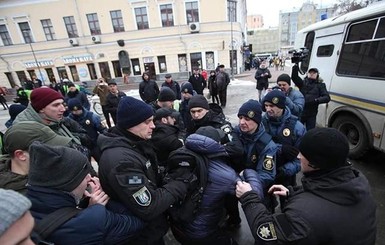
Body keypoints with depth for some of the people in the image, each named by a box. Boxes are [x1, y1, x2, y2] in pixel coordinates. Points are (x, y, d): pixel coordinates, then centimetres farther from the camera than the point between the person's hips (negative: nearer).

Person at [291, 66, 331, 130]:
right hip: (300, 113, 0)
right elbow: (294, 77, -14)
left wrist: (317, 100, -22)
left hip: (311, 115, 0)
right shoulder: (303, 83, 5)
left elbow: (327, 98, -4)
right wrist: (295, 68, -30)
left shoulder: (320, 85, 6)